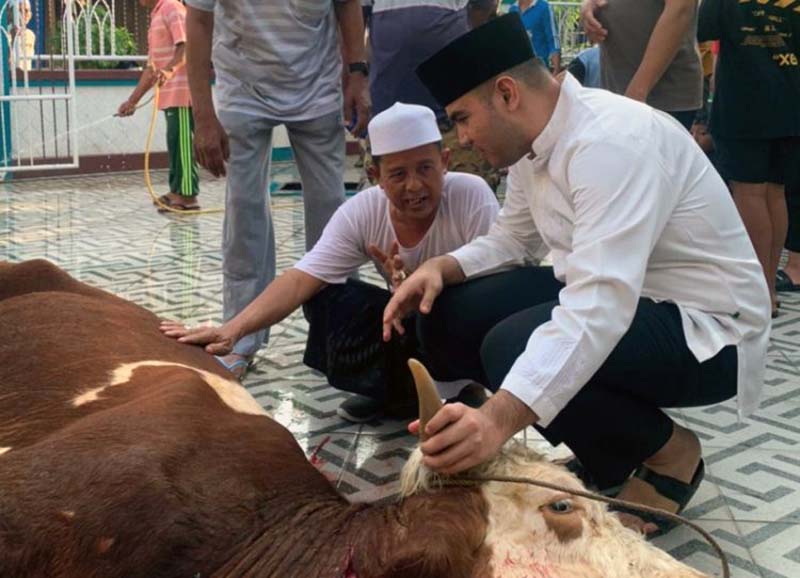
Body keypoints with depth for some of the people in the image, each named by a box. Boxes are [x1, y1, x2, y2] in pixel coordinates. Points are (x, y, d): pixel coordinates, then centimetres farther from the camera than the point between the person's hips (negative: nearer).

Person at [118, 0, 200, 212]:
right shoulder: (156, 17, 24)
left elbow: (186, 47, -19)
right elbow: (151, 68, 24)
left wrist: (169, 69, -35)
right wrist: (132, 100, 23)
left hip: (182, 91, -9)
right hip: (170, 94, 9)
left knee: (182, 143, -9)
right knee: (176, 144, 11)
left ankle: (187, 196, -8)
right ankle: (177, 192, 17)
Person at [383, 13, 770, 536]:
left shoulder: (612, 141, -28)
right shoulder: (537, 139, 1)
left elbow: (602, 306, -39)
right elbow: (511, 240, 13)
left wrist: (501, 418, -48)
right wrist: (441, 268, -9)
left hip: (705, 328, -9)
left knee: (513, 347, -31)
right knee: (451, 314, -4)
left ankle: (671, 452, -3)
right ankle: (605, 448, 9)